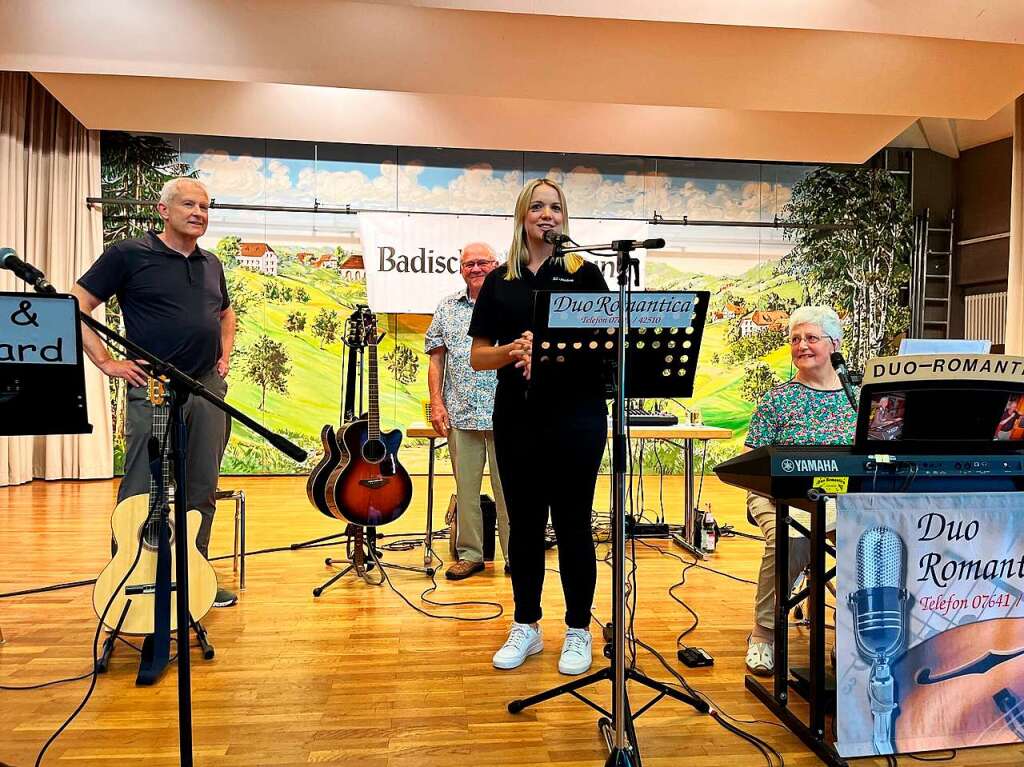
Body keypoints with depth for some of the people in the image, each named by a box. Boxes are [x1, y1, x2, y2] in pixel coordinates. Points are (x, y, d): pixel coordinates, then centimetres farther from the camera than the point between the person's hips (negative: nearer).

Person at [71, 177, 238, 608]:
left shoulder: (211, 264, 15)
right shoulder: (129, 255, -3)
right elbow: (76, 306, -5)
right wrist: (106, 362, -11)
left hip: (208, 389, 6)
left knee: (202, 491, 10)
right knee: (141, 494, 0)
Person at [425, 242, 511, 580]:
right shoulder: (447, 308, 11)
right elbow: (436, 358, 10)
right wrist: (436, 403, 1)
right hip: (460, 413, 3)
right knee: (465, 486, 9)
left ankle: (515, 555, 16)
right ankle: (469, 554, 21)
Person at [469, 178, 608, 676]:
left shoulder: (583, 273, 3)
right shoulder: (499, 281, 9)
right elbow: (479, 357, 7)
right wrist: (513, 350, -14)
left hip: (576, 414, -2)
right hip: (517, 416, 3)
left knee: (572, 524, 5)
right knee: (524, 523, 11)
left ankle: (578, 631, 21)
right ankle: (526, 626, 27)